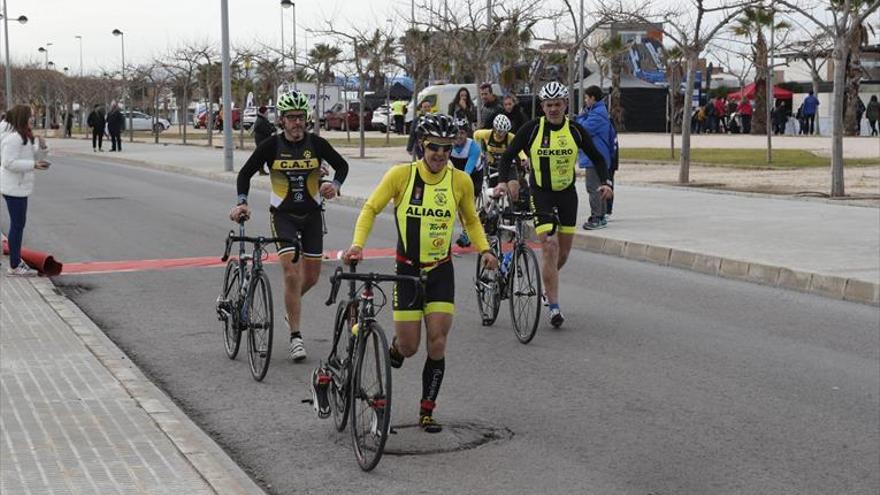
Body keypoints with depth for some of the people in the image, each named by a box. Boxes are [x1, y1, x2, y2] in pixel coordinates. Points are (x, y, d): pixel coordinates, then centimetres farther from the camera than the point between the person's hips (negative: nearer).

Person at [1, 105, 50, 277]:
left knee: (19, 224, 17)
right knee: (17, 225, -6)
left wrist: (41, 147, -3)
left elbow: (35, 157, 16)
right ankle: (14, 267, -2)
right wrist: (33, 165, -27)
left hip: (19, 187, 11)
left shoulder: (24, 137, 14)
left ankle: (17, 261, 27)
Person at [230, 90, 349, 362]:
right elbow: (245, 173, -1)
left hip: (311, 213, 3)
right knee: (292, 273, -15)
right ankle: (295, 337, -8)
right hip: (283, 214, -3)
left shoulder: (316, 143, -5)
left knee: (312, 276, 7)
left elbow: (342, 165, 7)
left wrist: (334, 185, -13)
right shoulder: (272, 145, -8)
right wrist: (242, 202, -16)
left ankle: (291, 306, 41)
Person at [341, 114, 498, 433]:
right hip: (407, 269, -1)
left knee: (437, 345, -5)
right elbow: (371, 209, -6)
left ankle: (427, 411, 11)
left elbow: (471, 221, 11)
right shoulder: (402, 174, -12)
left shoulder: (460, 181, -5)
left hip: (441, 271, 1)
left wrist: (484, 249, -4)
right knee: (409, 347, 0)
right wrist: (357, 244, -21)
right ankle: (395, 346, 38)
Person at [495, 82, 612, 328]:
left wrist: (605, 182, -10)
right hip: (540, 194, -3)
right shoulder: (532, 128, -9)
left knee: (564, 250, 10)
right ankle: (554, 307, -11)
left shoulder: (575, 130, -3)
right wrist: (503, 180, -23)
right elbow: (507, 156, -6)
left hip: (567, 194, 3)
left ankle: (549, 283, 41)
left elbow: (597, 158, 6)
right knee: (550, 246, -16)